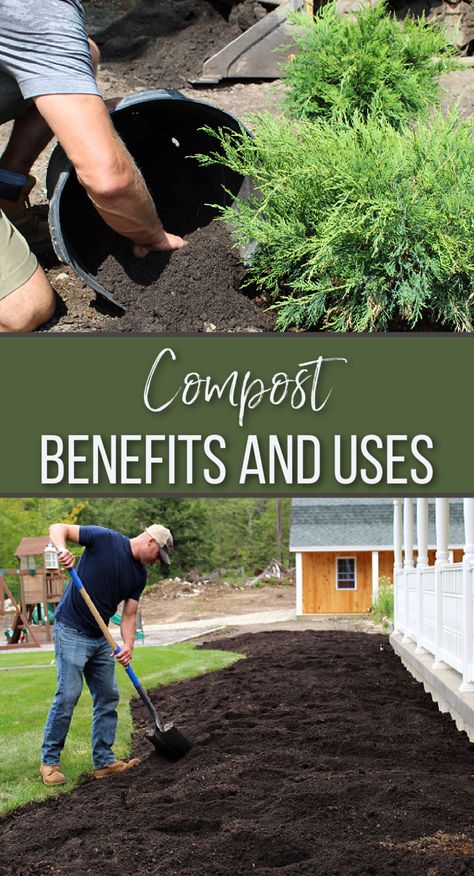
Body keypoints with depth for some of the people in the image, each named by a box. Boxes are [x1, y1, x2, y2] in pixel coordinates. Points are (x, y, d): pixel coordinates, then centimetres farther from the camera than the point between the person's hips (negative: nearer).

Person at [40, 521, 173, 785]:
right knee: (68, 694, -10)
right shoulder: (105, 539, -12)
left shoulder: (140, 575, 8)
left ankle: (104, 760, 16)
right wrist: (62, 549, -33)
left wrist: (128, 645, -11)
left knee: (108, 696, 8)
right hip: (72, 632, -8)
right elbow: (58, 528, -11)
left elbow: (129, 615, 7)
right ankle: (49, 761, 1)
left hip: (101, 638, 8)